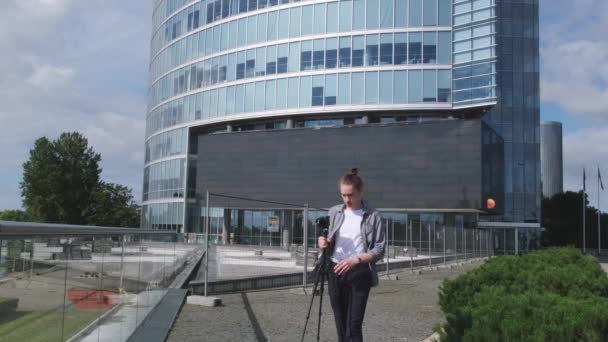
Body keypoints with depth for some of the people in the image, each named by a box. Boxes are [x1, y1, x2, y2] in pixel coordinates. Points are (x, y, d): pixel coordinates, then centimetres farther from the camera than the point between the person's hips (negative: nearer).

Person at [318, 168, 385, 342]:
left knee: (354, 323, -8)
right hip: (336, 272, 4)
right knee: (341, 322, 9)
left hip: (360, 273, -4)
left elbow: (379, 250, -6)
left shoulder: (373, 217, -4)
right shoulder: (334, 212, 7)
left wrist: (355, 259, -20)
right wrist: (325, 242, -8)